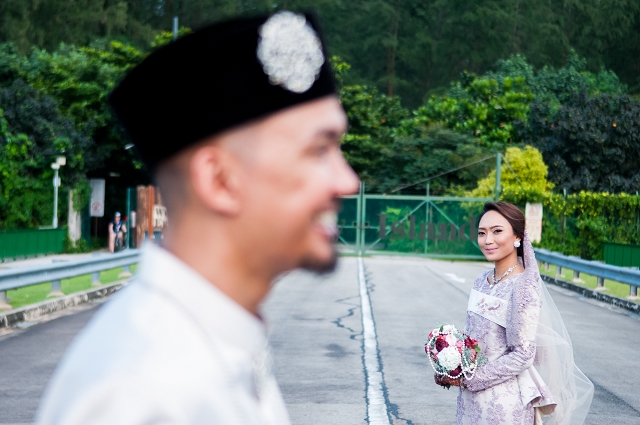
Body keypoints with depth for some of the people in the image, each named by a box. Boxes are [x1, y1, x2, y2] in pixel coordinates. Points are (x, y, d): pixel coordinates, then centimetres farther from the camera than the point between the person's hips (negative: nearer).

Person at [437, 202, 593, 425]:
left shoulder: (523, 287, -17)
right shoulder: (482, 281, 5)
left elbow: (522, 355, -19)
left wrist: (469, 378, -15)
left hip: (503, 401, -7)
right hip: (471, 397, 7)